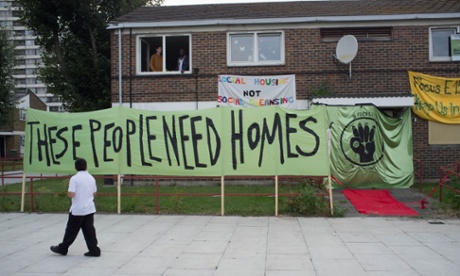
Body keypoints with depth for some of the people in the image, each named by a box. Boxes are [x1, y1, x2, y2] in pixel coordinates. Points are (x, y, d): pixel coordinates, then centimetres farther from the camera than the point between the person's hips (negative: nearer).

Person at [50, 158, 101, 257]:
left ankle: (62, 249, 23)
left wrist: (68, 192, 2)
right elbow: (94, 193, 13)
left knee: (71, 230, 8)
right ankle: (94, 250, 6)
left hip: (77, 210, -5)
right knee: (89, 230, 7)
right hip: (90, 209, 5)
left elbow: (70, 194, -18)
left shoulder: (74, 179, -13)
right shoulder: (91, 178, 5)